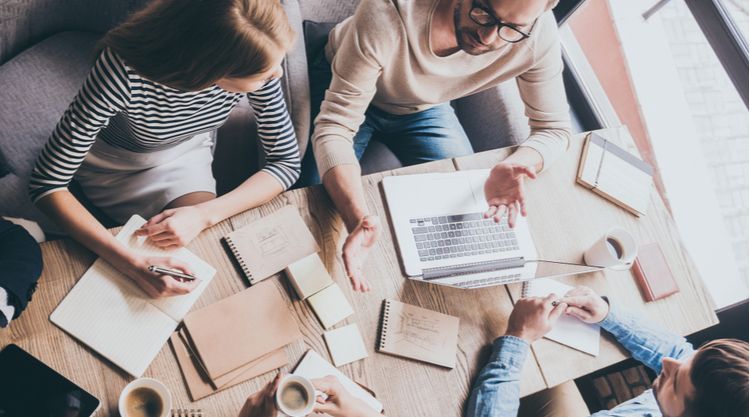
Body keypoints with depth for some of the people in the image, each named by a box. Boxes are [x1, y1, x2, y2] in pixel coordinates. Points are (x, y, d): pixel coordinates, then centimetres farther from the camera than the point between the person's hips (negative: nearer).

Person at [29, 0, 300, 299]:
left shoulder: (256, 56, -30)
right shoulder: (124, 70, -40)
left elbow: (287, 162, -21)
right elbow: (46, 184, -33)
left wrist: (203, 215, -34)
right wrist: (133, 264, -45)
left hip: (187, 152, 3)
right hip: (115, 163, -2)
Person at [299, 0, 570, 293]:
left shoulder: (537, 32, -31)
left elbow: (554, 128, -18)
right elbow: (334, 126, -38)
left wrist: (517, 163, -43)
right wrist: (358, 218, -55)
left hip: (425, 106, 3)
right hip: (345, 92, -2)